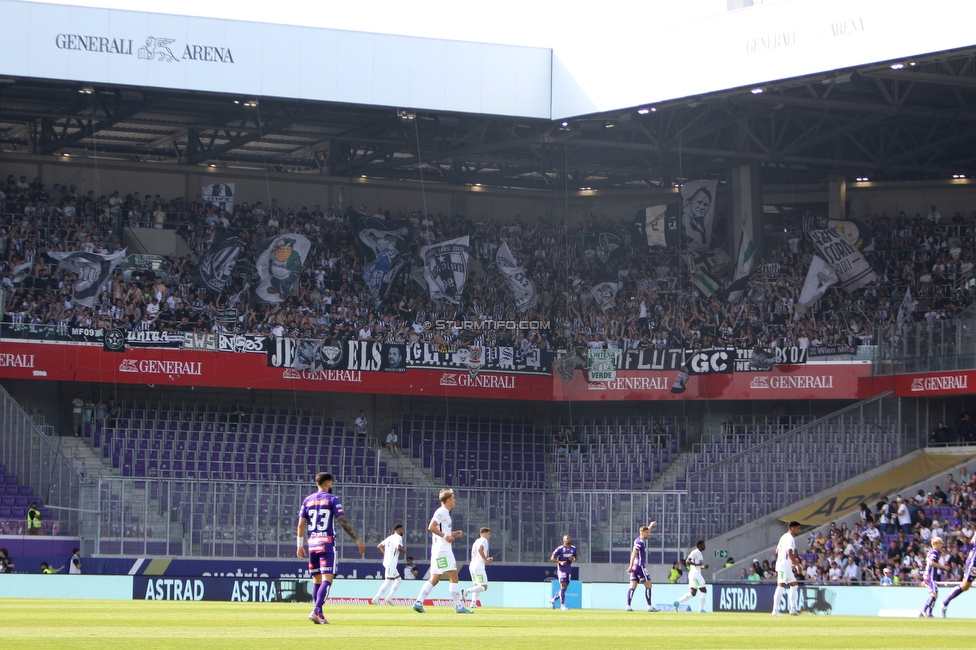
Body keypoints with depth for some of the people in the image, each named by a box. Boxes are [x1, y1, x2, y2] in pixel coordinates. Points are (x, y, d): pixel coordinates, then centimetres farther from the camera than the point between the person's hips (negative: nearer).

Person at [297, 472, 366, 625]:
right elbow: (343, 522, -9)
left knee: (316, 580, 12)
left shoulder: (307, 500, 11)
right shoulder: (332, 499, -3)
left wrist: (300, 546, 12)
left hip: (312, 544, 5)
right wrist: (357, 540, -7)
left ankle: (319, 615, 10)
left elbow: (301, 524, 7)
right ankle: (316, 611, -24)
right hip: (327, 543, -5)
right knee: (327, 579, -9)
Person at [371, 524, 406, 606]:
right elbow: (399, 547, -24)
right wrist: (404, 551, -5)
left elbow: (379, 546, 21)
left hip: (386, 561, 10)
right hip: (391, 563, -10)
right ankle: (376, 598, -16)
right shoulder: (398, 537, -7)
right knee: (388, 581, -12)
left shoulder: (390, 538, 19)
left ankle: (389, 598, 8)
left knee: (399, 580, 16)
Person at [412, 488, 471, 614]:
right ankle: (459, 606, -9)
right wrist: (446, 536, -19)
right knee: (454, 577, -8)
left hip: (437, 551, 10)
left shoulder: (444, 513, 21)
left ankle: (418, 603, 3)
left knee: (434, 579, 8)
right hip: (442, 550, -10)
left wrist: (452, 534, 16)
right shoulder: (442, 512, -10)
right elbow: (431, 527, -20)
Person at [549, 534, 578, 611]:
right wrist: (560, 562, -22)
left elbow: (575, 558, 19)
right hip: (561, 569, -6)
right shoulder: (560, 549, -9)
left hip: (569, 569, 6)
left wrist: (573, 559, -5)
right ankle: (562, 605, -8)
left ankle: (553, 600, 27)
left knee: (565, 588, 9)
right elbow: (552, 558, -8)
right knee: (563, 586, -11)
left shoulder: (573, 549, 7)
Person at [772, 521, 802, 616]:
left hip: (787, 567, 11)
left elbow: (777, 551, 24)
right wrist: (797, 564, -16)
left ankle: (793, 609, 14)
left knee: (794, 584, 15)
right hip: (784, 566, -11)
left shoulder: (784, 537, 19)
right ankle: (775, 610, -22)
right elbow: (790, 553, -21)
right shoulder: (790, 538, -12)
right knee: (781, 585, -16)